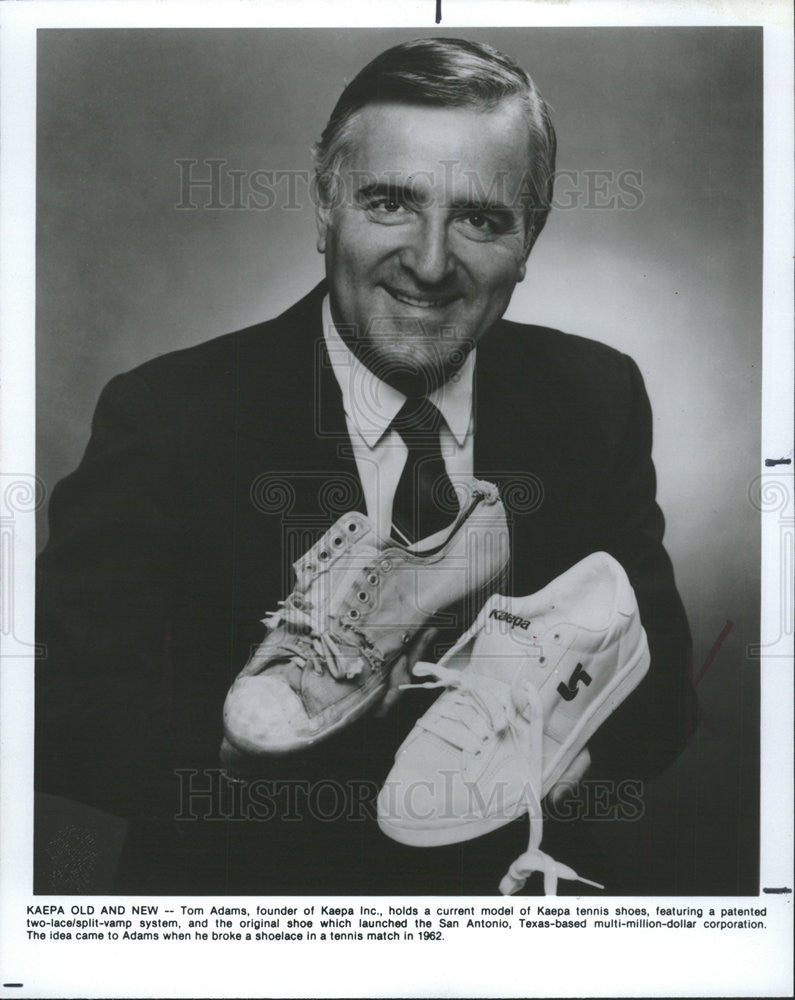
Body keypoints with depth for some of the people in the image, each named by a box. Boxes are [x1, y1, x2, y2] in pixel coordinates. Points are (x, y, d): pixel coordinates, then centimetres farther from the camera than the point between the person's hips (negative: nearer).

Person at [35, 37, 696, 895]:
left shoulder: (596, 402, -3)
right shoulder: (167, 416, -12)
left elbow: (657, 711, 0)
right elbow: (62, 720, -16)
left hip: (504, 889, 4)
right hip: (240, 888, -3)